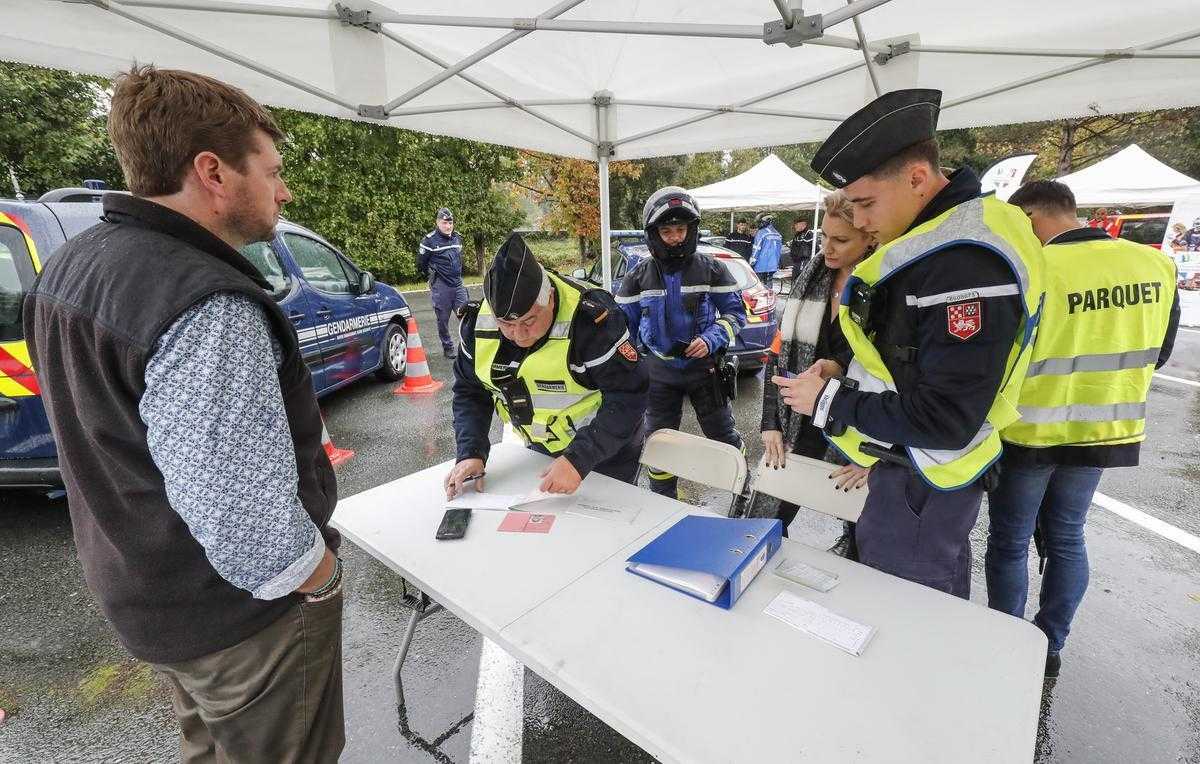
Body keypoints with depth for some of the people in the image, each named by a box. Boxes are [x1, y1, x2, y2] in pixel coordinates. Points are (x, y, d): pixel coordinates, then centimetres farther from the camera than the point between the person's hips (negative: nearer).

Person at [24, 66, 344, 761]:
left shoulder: (73, 265, 1)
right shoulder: (208, 311, -31)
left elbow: (108, 438, 9)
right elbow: (248, 524, -33)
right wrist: (323, 580, -14)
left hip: (142, 592, 9)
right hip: (247, 613, -8)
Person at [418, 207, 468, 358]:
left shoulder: (457, 238, 11)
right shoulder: (430, 240, -8)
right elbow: (421, 263, -1)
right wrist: (431, 276, 5)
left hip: (458, 284, 5)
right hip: (440, 287, -5)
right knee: (443, 319, 4)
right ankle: (448, 348, 17)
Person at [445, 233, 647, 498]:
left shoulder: (591, 319, -32)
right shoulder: (478, 322, -15)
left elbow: (628, 397, -29)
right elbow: (469, 392, -3)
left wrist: (579, 459, -36)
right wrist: (471, 452, -17)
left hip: (606, 451, -4)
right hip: (538, 448, 5)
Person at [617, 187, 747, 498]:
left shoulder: (711, 269, -5)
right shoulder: (639, 276, -2)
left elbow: (735, 312, -1)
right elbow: (624, 321, 5)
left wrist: (711, 339, -17)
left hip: (704, 365, -1)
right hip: (660, 370, 2)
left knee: (722, 434, 11)